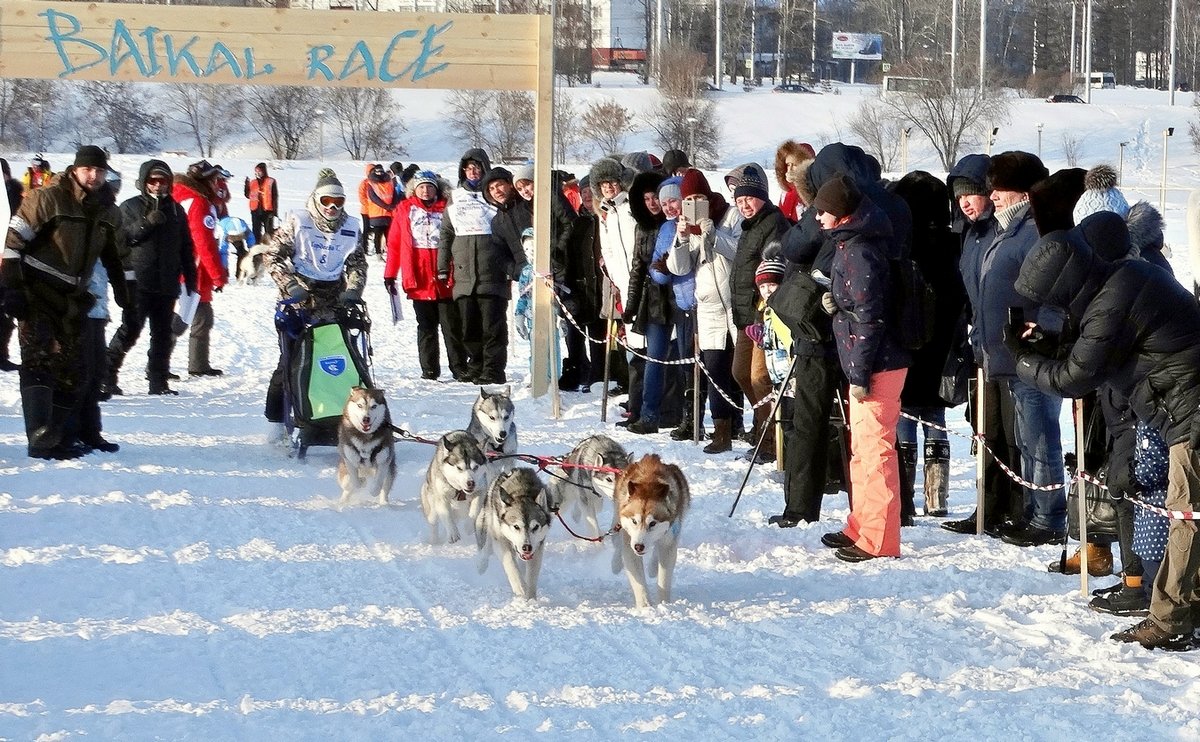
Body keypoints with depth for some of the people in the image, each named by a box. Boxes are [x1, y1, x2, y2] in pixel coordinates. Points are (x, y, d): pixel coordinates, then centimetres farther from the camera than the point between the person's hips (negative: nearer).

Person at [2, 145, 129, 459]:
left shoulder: (108, 212, 9)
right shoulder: (47, 198, -11)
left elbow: (115, 260, 22)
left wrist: (125, 300, 20)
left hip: (72, 300, 7)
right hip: (35, 294, -7)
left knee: (68, 370, 6)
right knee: (39, 361, -18)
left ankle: (56, 437, 15)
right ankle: (41, 439, -26)